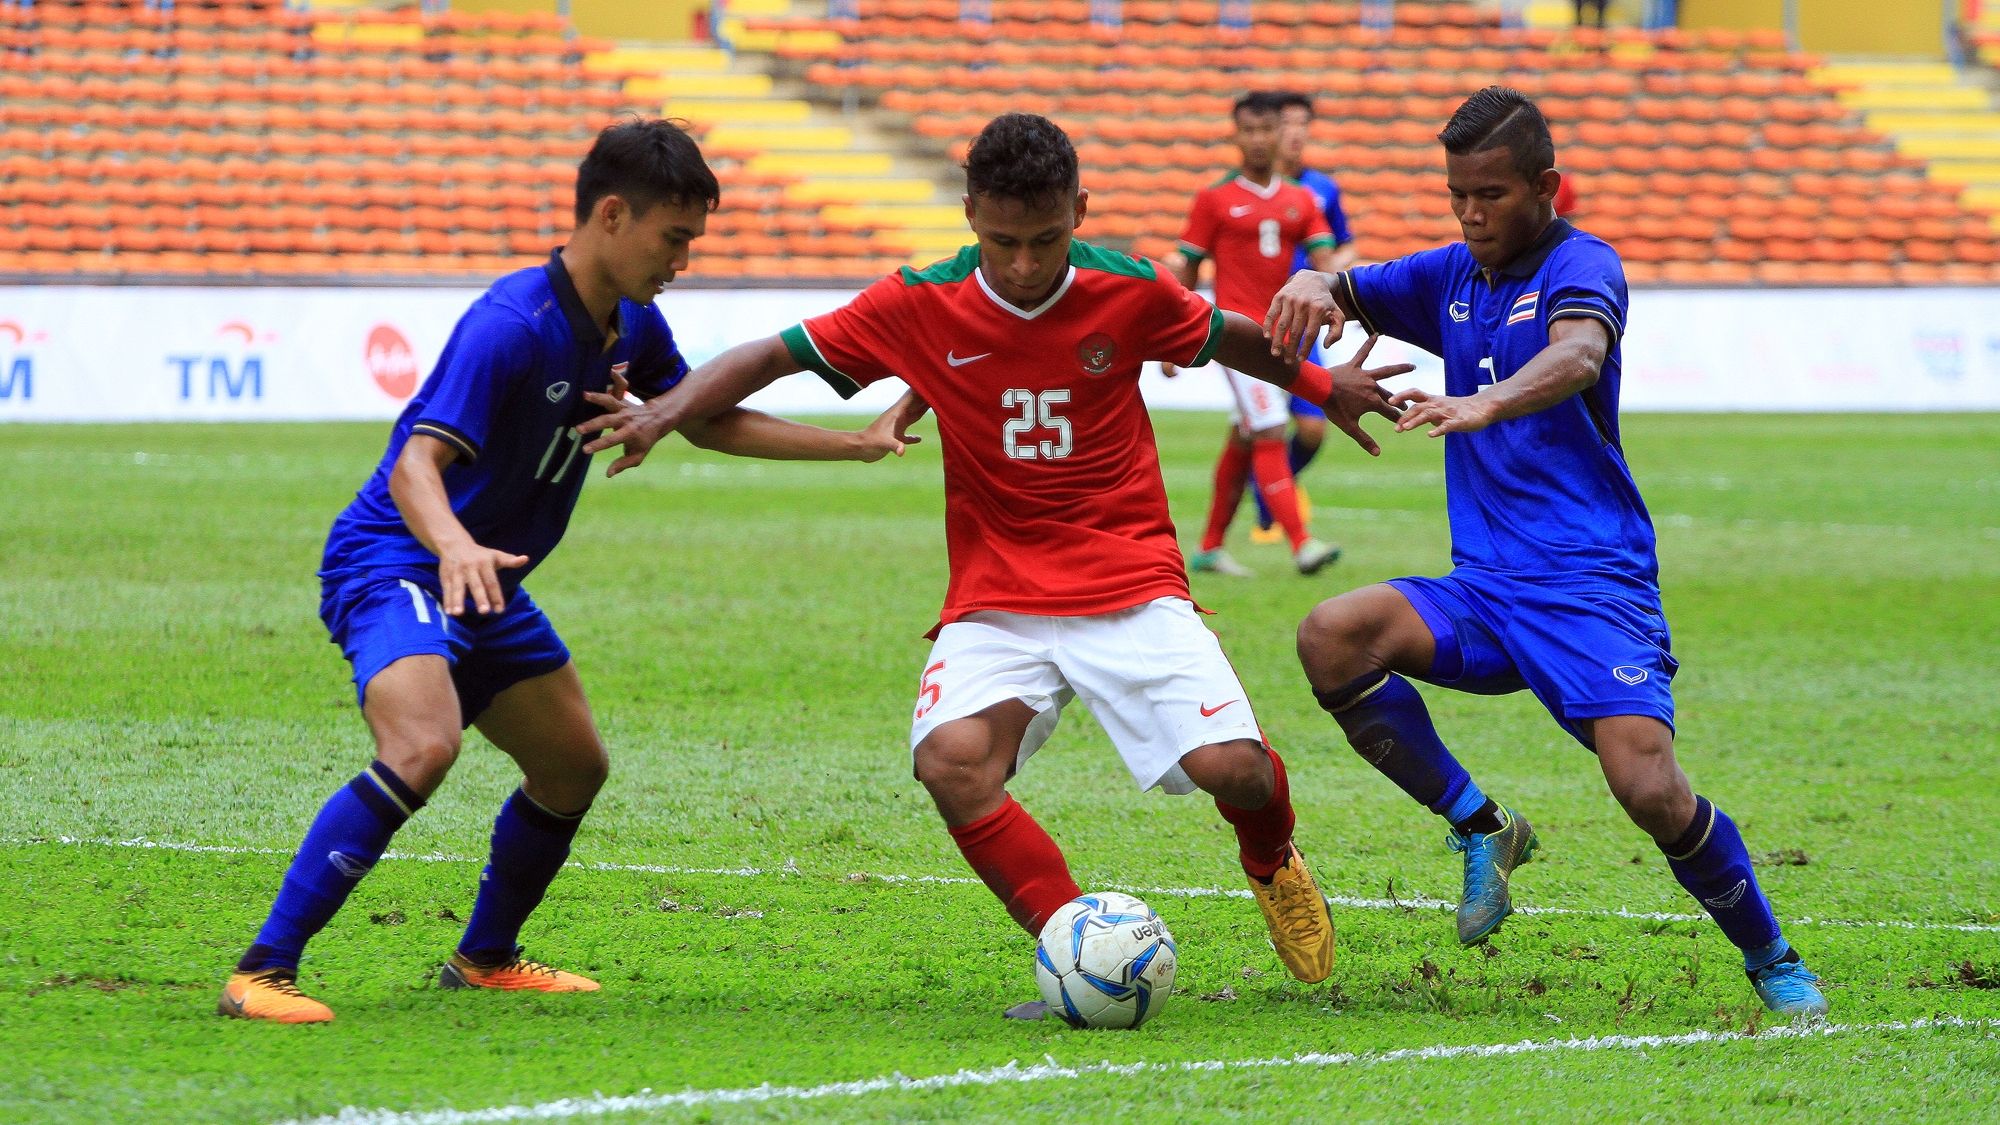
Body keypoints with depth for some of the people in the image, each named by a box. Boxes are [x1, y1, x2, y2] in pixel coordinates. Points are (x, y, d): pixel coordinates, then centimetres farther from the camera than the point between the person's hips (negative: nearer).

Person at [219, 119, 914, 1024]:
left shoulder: (631, 326, 3)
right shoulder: (510, 326, -25)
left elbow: (710, 420, 21)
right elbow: (417, 463, -35)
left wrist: (855, 445, 18)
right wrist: (456, 547, -55)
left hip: (486, 581, 10)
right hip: (393, 564, -10)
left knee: (573, 769, 17)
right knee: (422, 749, -32)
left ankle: (487, 958, 38)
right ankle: (262, 973, -30)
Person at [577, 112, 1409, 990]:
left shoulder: (1130, 292, -5)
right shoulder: (920, 306, -6)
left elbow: (1230, 338, 17)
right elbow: (771, 355, -1)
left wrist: (1323, 386, 22)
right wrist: (667, 411, -15)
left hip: (1131, 588, 0)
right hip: (996, 603, 0)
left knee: (1232, 767, -19)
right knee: (951, 758, -29)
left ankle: (1272, 866, 20)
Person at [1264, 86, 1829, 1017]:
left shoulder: (1580, 266, -6)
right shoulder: (1452, 277, 14)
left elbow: (1578, 355, -27)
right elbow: (1341, 294, 13)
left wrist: (1486, 404, -49)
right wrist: (1314, 288, -14)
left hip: (1591, 583, -6)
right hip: (1484, 591, 6)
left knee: (1651, 790, -23)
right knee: (1332, 638, -23)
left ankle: (1775, 964, 4)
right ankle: (1480, 827, -5)